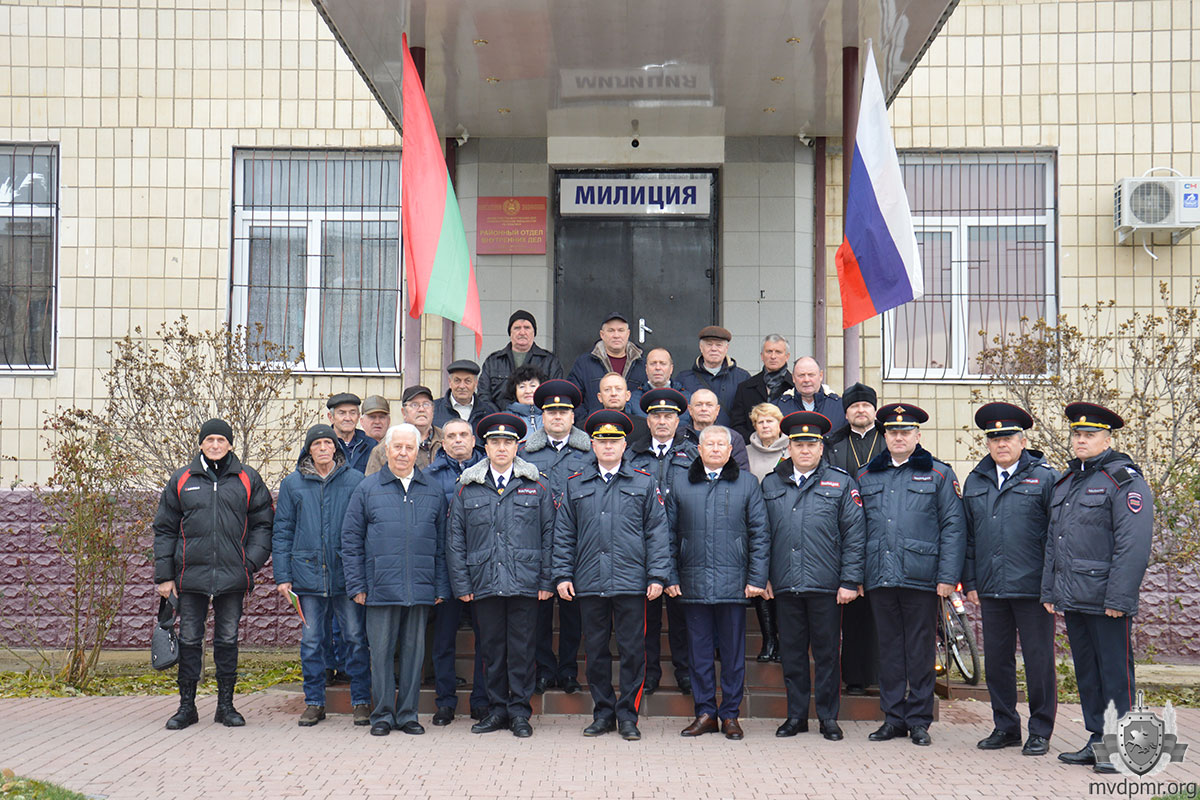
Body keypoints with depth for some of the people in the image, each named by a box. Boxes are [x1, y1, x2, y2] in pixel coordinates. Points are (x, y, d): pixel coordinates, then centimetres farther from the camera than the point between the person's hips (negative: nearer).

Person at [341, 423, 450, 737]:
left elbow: (442, 543, 11)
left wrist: (441, 587, 5)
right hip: (380, 589, -1)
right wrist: (357, 585, -1)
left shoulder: (433, 491, 10)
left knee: (414, 651, 6)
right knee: (381, 651, 3)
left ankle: (408, 714, 17)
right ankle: (382, 714, 14)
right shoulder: (367, 488, 5)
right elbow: (351, 540, 5)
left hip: (421, 589, 1)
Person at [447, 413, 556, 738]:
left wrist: (546, 580, -2)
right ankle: (498, 708, 20)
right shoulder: (467, 488, 8)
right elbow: (456, 540, 8)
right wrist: (461, 584, 1)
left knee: (522, 649, 2)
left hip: (525, 584, -1)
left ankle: (520, 711, 12)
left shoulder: (536, 487, 6)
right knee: (492, 648, 8)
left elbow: (549, 536, 5)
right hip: (484, 585, 1)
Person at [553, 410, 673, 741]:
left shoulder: (644, 484, 6)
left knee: (632, 651, 1)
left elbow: (657, 533, 4)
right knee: (595, 651, 8)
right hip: (589, 585, 2)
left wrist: (657, 576, -4)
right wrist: (562, 575, 3)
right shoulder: (575, 485, 11)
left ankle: (627, 715, 13)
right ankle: (603, 713, 19)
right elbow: (563, 534, 11)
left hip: (631, 584, -2)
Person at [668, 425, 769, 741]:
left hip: (734, 582, -1)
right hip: (693, 582, 1)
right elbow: (670, 535, 11)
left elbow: (759, 534, 4)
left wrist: (756, 578, -4)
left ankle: (730, 714, 15)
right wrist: (669, 576, 3)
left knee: (733, 650, 4)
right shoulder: (681, 486, 9)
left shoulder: (747, 484, 6)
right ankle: (705, 712, 17)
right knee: (699, 650, 6)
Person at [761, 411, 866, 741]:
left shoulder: (841, 483, 3)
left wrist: (849, 581, -7)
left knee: (826, 653, 5)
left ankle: (828, 717, 17)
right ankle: (796, 715, 20)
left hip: (826, 587, -2)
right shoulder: (771, 484, 11)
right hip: (785, 586, 2)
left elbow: (854, 536, 0)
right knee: (792, 653, 9)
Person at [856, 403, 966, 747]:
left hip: (921, 577, -3)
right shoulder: (866, 477, 13)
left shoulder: (939, 474, 4)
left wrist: (948, 576, -7)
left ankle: (919, 719, 14)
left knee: (919, 650, 3)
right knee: (889, 648, 8)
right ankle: (893, 717, 17)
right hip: (880, 577, 3)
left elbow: (952, 528, 0)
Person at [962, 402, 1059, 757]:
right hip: (991, 590, 4)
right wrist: (970, 581, 9)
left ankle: (1040, 732, 15)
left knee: (1038, 661, 3)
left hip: (1033, 589, -4)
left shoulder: (1045, 478, -1)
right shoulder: (975, 482, 12)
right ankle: (1005, 727, 23)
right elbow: (968, 536, 15)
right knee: (996, 660, 10)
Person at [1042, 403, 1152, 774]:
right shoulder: (1065, 482, 17)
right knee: (1086, 673, 13)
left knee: (1115, 673, -1)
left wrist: (1118, 598, -19)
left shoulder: (1124, 479, -7)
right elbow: (1052, 541, 21)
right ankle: (1097, 740, 22)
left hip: (1106, 601, -7)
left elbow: (1133, 545, -15)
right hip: (1073, 600, 7)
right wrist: (1049, 591, 16)